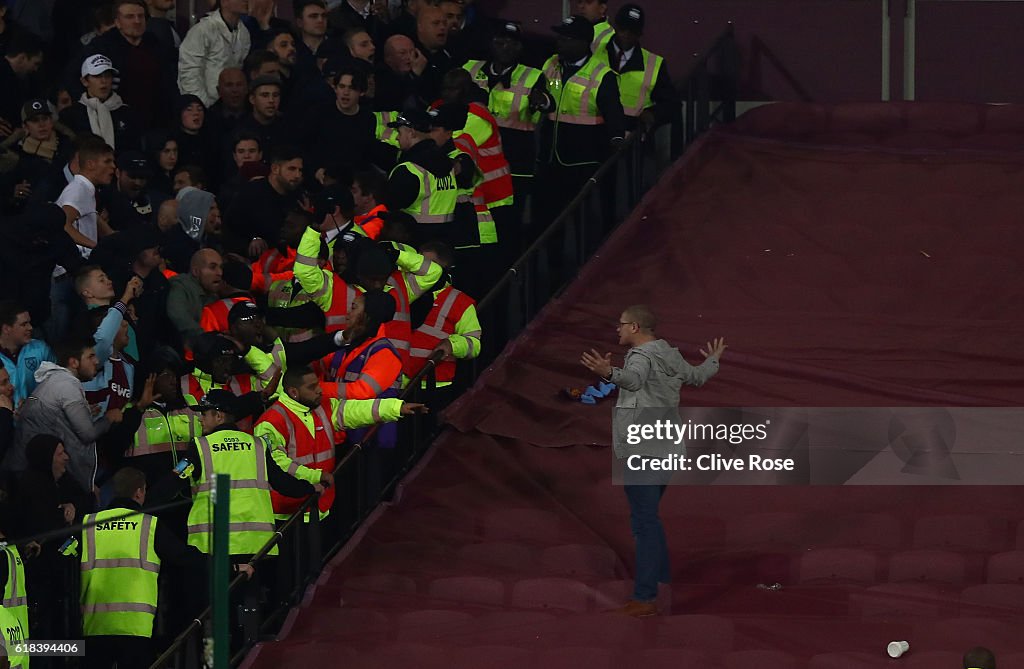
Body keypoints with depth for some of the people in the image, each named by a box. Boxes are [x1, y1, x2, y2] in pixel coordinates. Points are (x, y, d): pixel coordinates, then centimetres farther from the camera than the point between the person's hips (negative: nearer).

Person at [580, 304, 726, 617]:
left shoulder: (642, 356, -14)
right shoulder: (670, 356, 13)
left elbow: (634, 379, -38)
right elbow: (697, 376, 32)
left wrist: (609, 373, -58)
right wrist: (713, 360, 54)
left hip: (641, 453, -9)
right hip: (663, 450, 9)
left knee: (644, 521, -11)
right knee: (649, 520, 20)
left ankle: (645, 598, -15)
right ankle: (662, 581, 24)